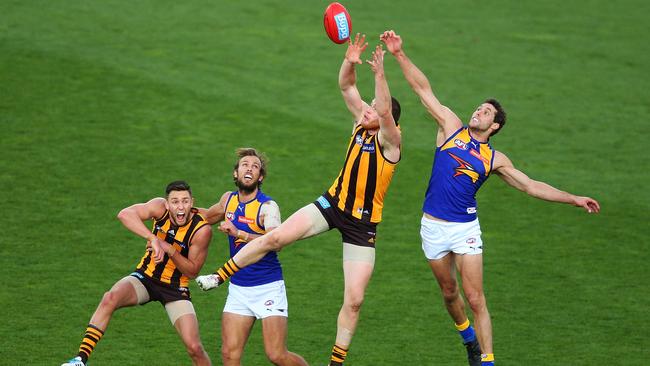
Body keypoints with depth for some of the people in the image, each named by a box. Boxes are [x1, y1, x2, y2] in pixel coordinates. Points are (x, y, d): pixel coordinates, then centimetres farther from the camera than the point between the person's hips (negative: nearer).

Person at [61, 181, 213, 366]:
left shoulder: (202, 230, -19)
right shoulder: (160, 207, -16)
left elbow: (192, 271, -12)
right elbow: (125, 214, -34)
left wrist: (170, 250, -28)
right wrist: (152, 239, -45)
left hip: (176, 288, -1)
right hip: (145, 278, 1)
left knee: (194, 348, -14)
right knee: (110, 298, -30)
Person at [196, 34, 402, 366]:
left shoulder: (389, 141, -14)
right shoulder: (361, 125, 3)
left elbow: (385, 109, -34)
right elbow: (346, 87, -1)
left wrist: (379, 73, -43)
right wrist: (350, 62, -19)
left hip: (361, 223, -5)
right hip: (332, 202, 5)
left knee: (354, 299, -7)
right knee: (276, 236, -13)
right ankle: (219, 277, -3)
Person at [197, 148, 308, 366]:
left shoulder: (268, 207, -13)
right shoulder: (228, 199, 7)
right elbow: (211, 215, 32)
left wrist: (239, 233, -39)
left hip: (268, 288, -6)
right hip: (238, 288, 6)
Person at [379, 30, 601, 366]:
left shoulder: (495, 159, 5)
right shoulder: (451, 127, 4)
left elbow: (531, 186, 9)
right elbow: (423, 89, 2)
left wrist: (573, 199, 4)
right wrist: (400, 55, -4)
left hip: (465, 228, -1)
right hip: (433, 226, 1)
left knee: (475, 298, -8)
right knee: (449, 292, 13)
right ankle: (468, 337, 40)